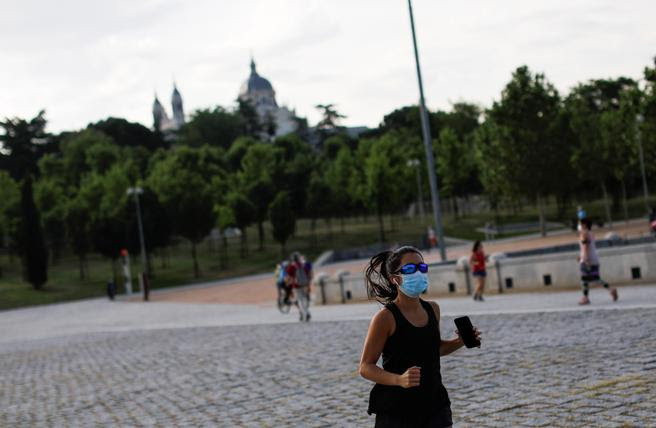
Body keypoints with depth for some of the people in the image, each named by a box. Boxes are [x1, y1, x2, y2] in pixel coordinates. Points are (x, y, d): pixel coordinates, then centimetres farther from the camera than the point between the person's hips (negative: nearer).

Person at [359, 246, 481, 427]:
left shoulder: (433, 309, 6)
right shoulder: (386, 317, -13)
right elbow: (366, 367, -12)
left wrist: (459, 342, 5)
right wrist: (399, 379, -28)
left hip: (435, 406, 5)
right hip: (395, 411, -4)